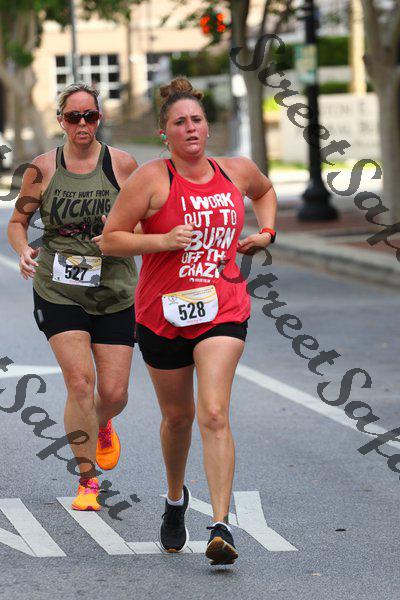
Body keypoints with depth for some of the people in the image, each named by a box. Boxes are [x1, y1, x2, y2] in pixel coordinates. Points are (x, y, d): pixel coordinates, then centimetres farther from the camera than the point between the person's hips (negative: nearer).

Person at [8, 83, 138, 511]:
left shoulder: (122, 165, -1)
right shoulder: (43, 168, 1)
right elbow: (17, 221, 10)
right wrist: (23, 250, -12)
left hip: (115, 293, 1)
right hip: (58, 293, -1)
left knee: (114, 392, 0)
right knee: (79, 383, -13)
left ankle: (103, 426, 39)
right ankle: (87, 480, 1)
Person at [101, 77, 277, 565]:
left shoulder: (236, 172, 5)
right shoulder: (151, 178, -7)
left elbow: (264, 191, 30)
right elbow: (110, 239, -6)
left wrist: (265, 231, 14)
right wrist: (162, 240, -19)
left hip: (223, 310, 0)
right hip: (163, 313, 0)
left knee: (214, 415, -16)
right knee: (177, 416, 15)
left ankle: (221, 526, -19)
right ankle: (175, 498, 43)